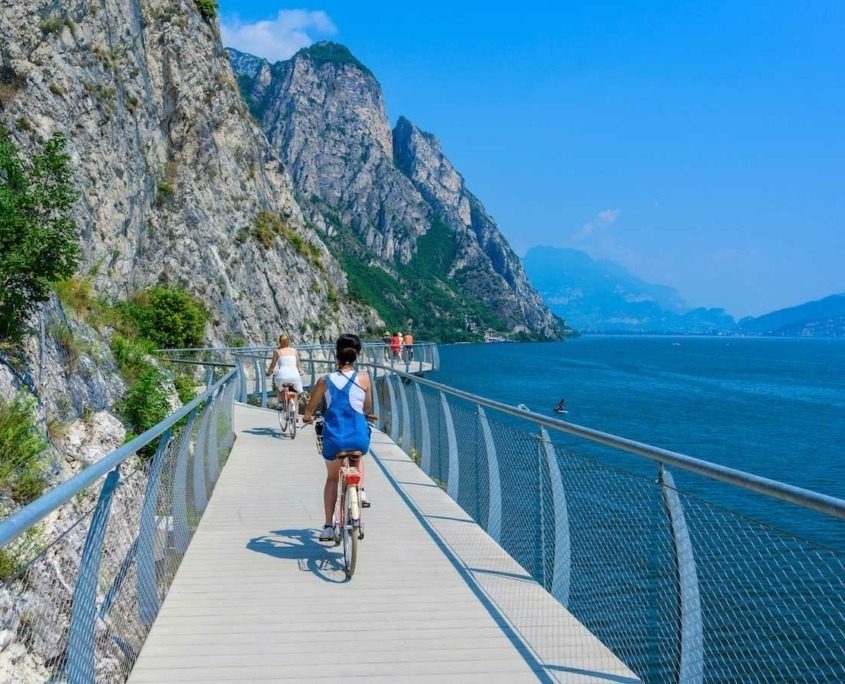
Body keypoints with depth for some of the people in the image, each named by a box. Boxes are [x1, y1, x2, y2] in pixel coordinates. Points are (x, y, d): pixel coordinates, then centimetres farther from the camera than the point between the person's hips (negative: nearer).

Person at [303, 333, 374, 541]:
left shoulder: (325, 380, 0)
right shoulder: (363, 378, -3)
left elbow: (309, 410, 11)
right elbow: (368, 409, 10)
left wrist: (307, 417, 34)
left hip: (333, 438, 0)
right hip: (359, 438, 0)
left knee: (332, 478, 24)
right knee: (356, 460, 37)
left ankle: (328, 526, 23)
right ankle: (360, 491, 16)